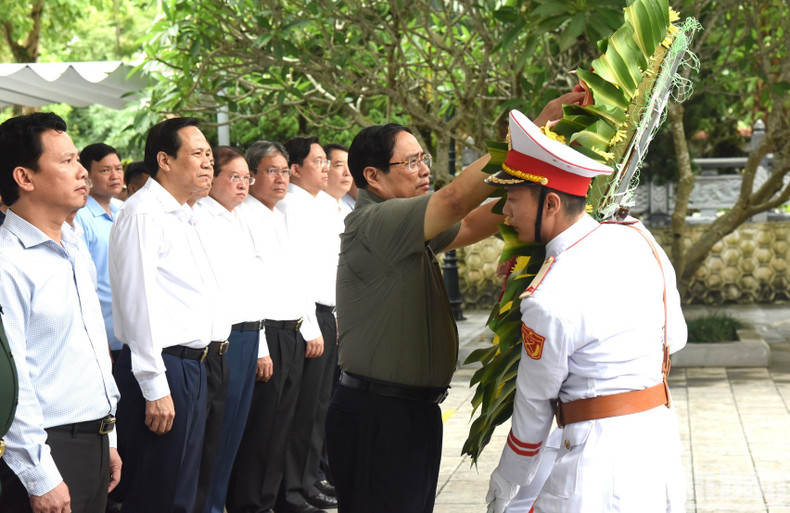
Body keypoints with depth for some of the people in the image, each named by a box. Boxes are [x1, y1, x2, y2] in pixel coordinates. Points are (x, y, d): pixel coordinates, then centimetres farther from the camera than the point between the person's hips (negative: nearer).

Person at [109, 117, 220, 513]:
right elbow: (138, 303, -19)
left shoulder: (181, 216, 17)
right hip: (161, 368, -9)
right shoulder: (142, 214, -14)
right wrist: (155, 388, -21)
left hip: (192, 365, 9)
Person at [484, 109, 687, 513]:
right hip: (661, 437, 8)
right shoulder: (637, 239, 2)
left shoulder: (549, 301, -18)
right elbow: (676, 337, 15)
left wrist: (507, 480, 11)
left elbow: (534, 403, -4)